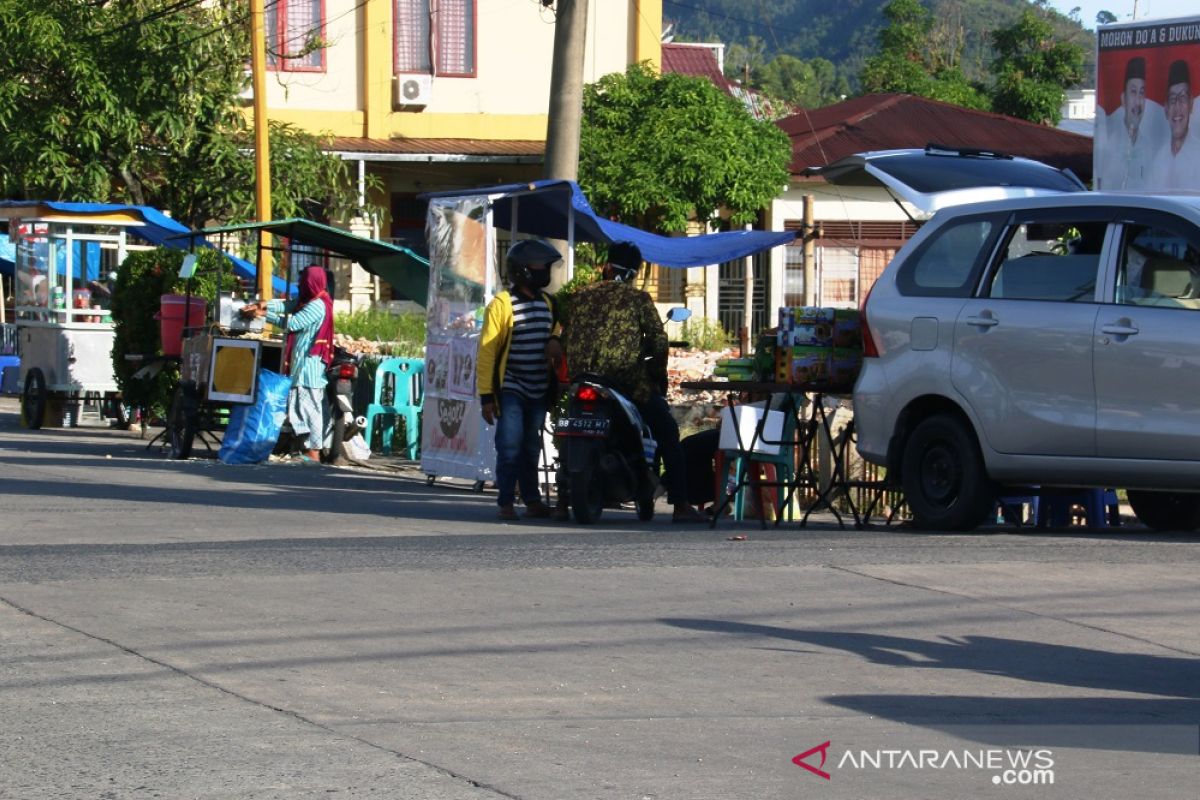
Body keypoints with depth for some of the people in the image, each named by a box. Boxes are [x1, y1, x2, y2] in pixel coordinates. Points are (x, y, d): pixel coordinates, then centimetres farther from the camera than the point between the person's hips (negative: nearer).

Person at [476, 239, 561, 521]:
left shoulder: (548, 304, 12)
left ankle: (532, 500, 15)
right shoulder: (502, 304, -8)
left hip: (539, 392, 6)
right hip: (511, 390, -6)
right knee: (510, 447, -9)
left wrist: (556, 387, 15)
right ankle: (506, 503, -6)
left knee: (531, 448, 10)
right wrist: (486, 395, -12)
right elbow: (486, 350, -9)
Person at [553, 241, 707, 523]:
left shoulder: (581, 296, 9)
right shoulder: (638, 299, 0)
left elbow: (566, 339, 9)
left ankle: (563, 501, 18)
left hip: (583, 377, 4)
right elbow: (658, 339, -5)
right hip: (627, 378, -4)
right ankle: (680, 505, -3)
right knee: (667, 434, 5)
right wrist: (659, 373, 9)